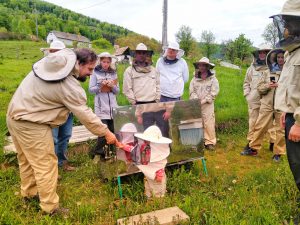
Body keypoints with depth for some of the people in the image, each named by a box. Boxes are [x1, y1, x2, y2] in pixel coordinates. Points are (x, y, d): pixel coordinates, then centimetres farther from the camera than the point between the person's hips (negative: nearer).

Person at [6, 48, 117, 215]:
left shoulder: (54, 62, -2)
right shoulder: (70, 87, -25)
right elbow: (85, 115, -20)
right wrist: (106, 133, -9)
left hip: (15, 115, 10)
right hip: (31, 124, -10)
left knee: (26, 159, 24)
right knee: (45, 165, 1)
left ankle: (29, 192, 43)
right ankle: (50, 206, 14)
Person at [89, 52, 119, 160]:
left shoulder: (113, 73, 10)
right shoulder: (95, 73, 1)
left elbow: (117, 91, 10)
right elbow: (91, 89, -2)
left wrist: (112, 86, -10)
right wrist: (100, 85, -17)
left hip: (112, 105, 4)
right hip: (101, 106, -3)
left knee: (113, 130, 4)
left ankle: (111, 151, 20)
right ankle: (97, 152, 9)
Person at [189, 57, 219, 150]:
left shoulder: (213, 79, 1)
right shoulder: (195, 79, 11)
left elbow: (213, 93, -6)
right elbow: (192, 91, 5)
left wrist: (203, 101, -11)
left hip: (208, 105, -3)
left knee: (208, 124, -4)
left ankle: (210, 142, 4)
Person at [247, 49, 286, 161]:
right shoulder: (268, 72, 8)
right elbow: (259, 87, 7)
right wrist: (267, 86, -12)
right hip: (267, 104, 2)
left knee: (281, 130, 7)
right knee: (260, 127, 7)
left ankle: (278, 153, 21)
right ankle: (253, 148, 22)